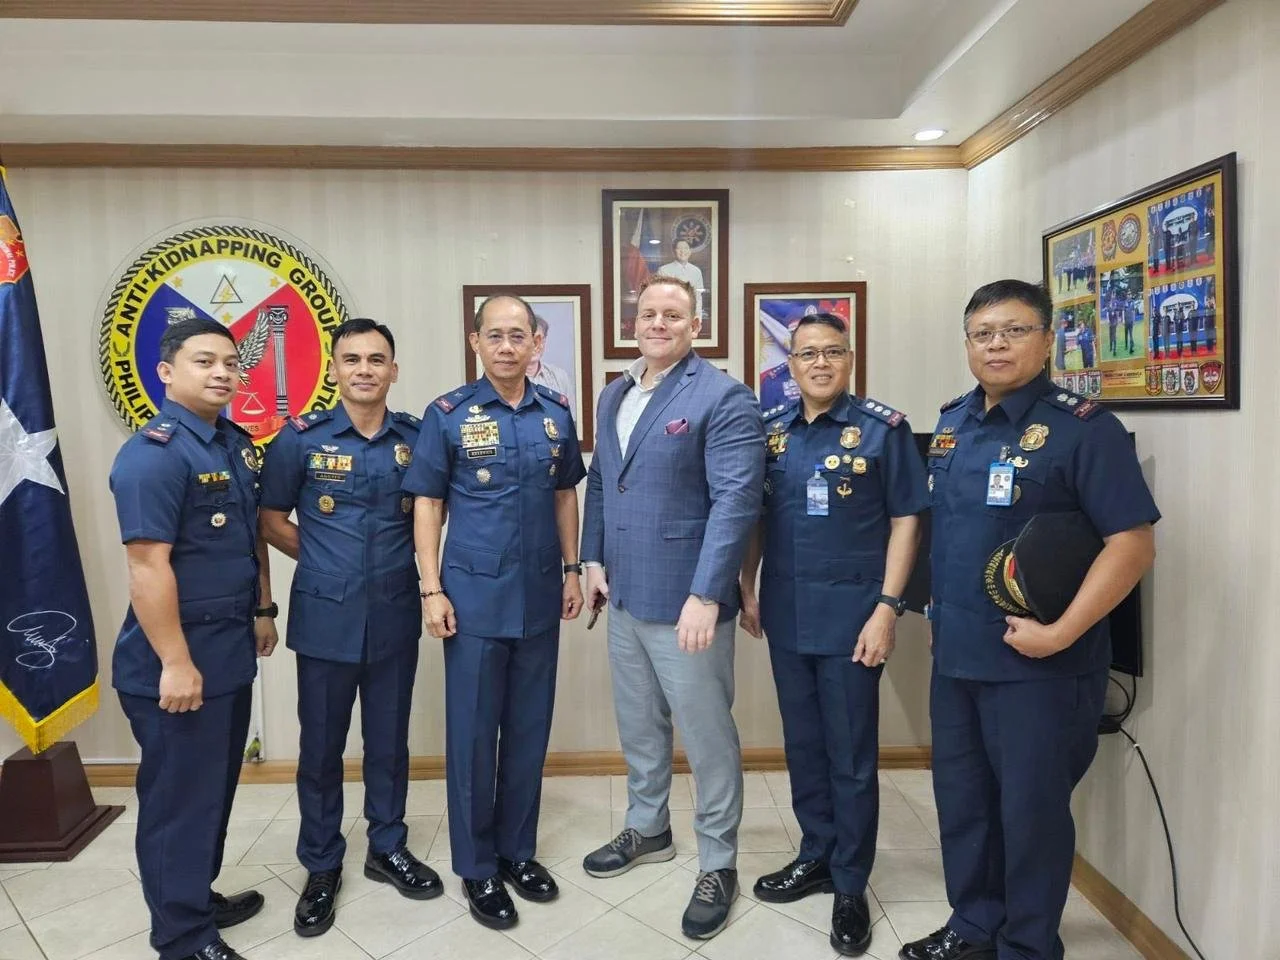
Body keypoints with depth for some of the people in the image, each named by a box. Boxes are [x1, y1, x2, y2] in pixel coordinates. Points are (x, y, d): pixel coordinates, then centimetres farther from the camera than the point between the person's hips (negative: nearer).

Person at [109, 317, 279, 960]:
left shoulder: (236, 444, 9)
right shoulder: (153, 453, -18)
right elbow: (148, 565, -23)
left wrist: (262, 609, 18)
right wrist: (175, 663, -22)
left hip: (230, 651, 9)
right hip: (179, 660, -8)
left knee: (216, 788, 20)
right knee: (180, 798, 6)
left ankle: (200, 900, 39)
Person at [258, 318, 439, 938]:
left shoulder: (415, 438, 0)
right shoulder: (300, 438, -5)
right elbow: (272, 520, 4)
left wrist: (395, 558, 2)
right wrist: (326, 562, 0)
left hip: (395, 615, 2)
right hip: (324, 617, -1)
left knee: (388, 739, 15)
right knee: (321, 746, 10)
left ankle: (388, 848, 34)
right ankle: (322, 866, 29)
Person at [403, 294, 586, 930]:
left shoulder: (556, 413, 4)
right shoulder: (447, 415, -5)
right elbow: (427, 505, -4)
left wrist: (572, 571, 7)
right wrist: (433, 590, -9)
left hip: (540, 598, 3)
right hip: (475, 599, -3)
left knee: (529, 730, 14)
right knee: (472, 733, 7)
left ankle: (518, 850, 32)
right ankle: (477, 867, 24)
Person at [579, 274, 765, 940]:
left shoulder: (724, 398, -11)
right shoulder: (614, 394, 12)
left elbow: (736, 500, -18)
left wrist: (705, 595, -23)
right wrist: (594, 559, 9)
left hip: (685, 600, -7)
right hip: (624, 594, 7)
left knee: (707, 734, 7)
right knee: (638, 724, 21)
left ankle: (718, 864, 26)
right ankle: (647, 828, 42)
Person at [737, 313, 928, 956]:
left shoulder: (884, 428, -6)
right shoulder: (770, 430, 5)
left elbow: (905, 520, -7)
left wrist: (887, 608, -12)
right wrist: (745, 589, 7)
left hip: (851, 614, -4)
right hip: (785, 614, 4)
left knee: (851, 757, 7)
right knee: (803, 745, 17)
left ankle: (850, 886, 25)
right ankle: (816, 855, 37)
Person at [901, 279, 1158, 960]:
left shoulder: (1082, 426, -13)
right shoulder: (952, 422, 8)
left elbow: (1133, 543, -17)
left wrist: (1060, 633, -21)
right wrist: (936, 608, 11)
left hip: (1038, 664, -6)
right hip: (954, 654, 7)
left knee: (1031, 808, 9)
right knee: (960, 799, 19)